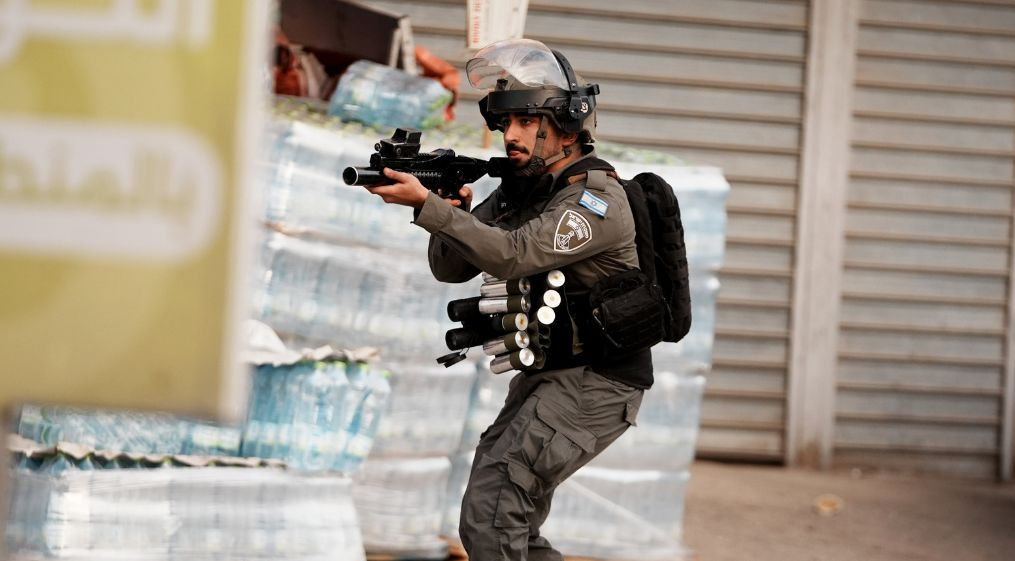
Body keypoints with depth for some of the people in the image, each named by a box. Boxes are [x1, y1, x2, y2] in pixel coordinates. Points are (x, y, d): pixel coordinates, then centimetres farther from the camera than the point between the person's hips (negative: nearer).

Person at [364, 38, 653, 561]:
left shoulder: (598, 199, -18)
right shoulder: (517, 189, 8)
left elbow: (515, 255, -30)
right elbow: (451, 268, 5)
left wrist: (424, 204, -35)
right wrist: (453, 211, -16)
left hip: (594, 385, -9)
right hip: (545, 376, 9)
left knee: (492, 513, -17)